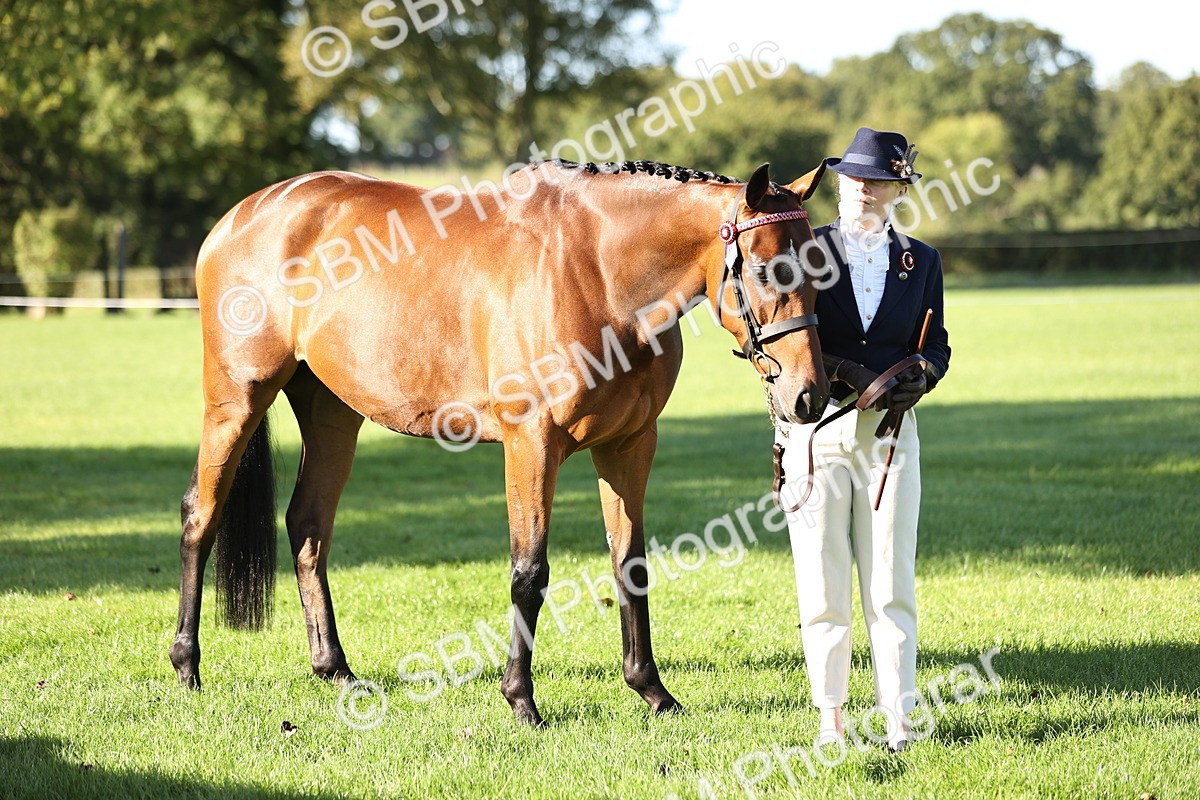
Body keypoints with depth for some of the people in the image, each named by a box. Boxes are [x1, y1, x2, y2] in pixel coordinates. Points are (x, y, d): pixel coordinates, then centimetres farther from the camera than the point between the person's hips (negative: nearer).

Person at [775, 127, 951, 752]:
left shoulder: (921, 261, 8)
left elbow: (936, 344, 12)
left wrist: (920, 377, -10)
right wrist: (845, 373, -18)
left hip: (889, 431, 1)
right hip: (815, 430, -1)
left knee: (891, 583, 0)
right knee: (822, 584, 2)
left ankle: (897, 717, 5)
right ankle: (830, 717, 10)